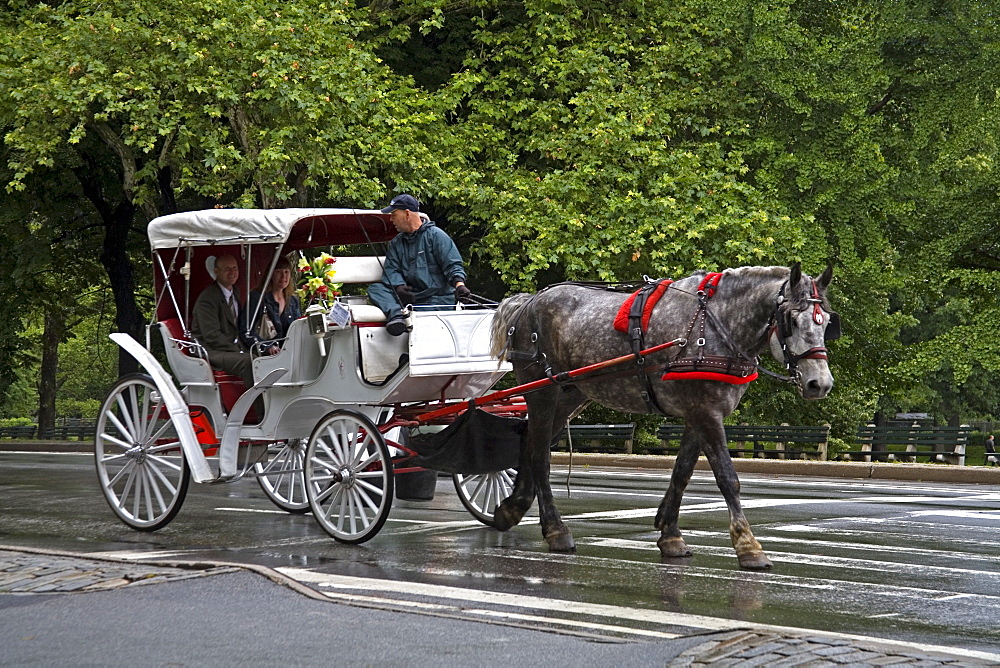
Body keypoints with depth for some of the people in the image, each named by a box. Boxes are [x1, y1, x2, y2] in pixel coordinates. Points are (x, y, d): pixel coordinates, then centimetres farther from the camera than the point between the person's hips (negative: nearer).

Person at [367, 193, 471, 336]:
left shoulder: (436, 235, 1)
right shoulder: (396, 243, 20)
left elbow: (453, 265, -6)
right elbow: (391, 270, 7)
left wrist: (459, 285, -27)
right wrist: (399, 287, -16)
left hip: (437, 299, -5)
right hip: (410, 297, 5)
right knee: (374, 289, -17)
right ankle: (396, 315, -39)